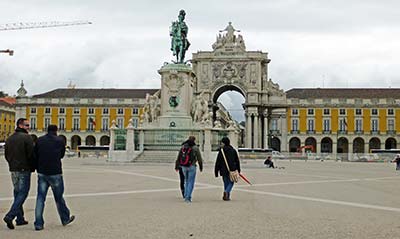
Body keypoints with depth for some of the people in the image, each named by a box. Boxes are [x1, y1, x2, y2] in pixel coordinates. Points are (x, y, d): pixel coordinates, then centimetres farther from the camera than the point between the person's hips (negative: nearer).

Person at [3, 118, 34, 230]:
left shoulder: (9, 139, 12)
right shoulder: (27, 137, -12)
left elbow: (6, 155, 15)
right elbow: (31, 154, -14)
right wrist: (33, 167, -1)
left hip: (13, 170, 8)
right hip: (24, 170, -8)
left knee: (17, 193, 14)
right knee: (23, 193, -3)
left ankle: (20, 219, 18)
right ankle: (10, 216, -13)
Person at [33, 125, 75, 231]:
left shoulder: (39, 140, 5)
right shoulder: (60, 141, -3)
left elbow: (35, 156, 6)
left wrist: (38, 168, 15)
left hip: (42, 173, 3)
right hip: (55, 173, -3)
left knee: (40, 197, 5)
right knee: (59, 198, 11)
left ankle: (38, 224, 2)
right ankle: (65, 219, 26)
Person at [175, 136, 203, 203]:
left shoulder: (183, 147, 5)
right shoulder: (195, 148, -6)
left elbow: (178, 157, 8)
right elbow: (199, 158, -1)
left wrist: (176, 166, 16)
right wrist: (201, 167, 11)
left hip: (183, 167, 4)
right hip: (191, 167, -4)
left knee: (187, 181, 20)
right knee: (191, 182, 2)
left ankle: (185, 195, 20)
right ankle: (188, 197, -2)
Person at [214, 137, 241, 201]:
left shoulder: (221, 151, -3)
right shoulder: (233, 150, 2)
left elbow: (218, 162, -3)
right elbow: (237, 161, 7)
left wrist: (216, 171, 3)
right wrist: (238, 170, 15)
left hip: (224, 171, 1)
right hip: (232, 170, 0)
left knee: (226, 183, 13)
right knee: (231, 183, 8)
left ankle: (227, 196, 13)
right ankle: (226, 191, -19)